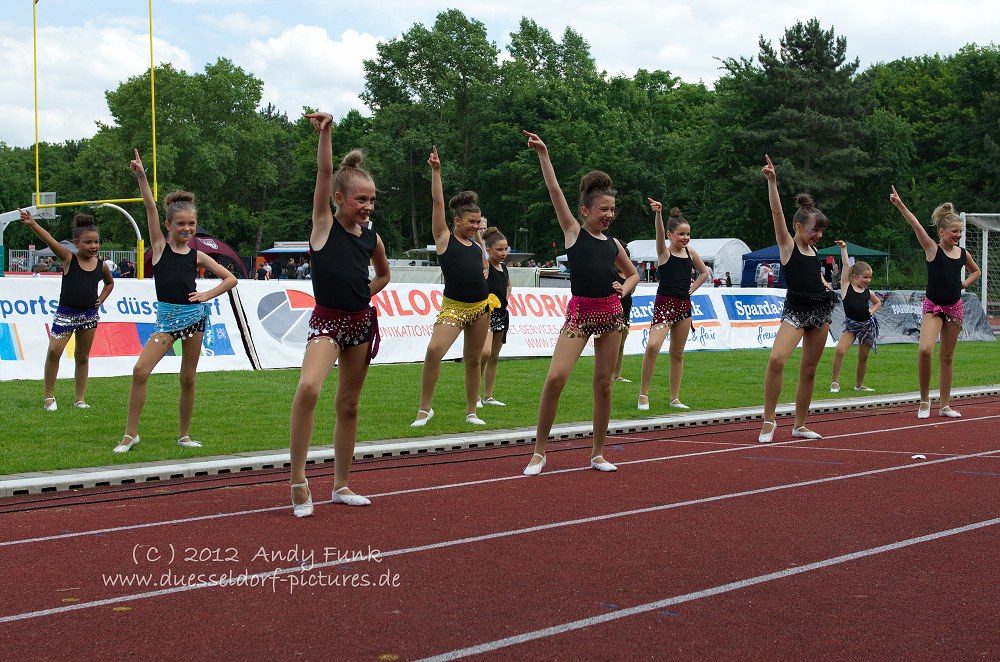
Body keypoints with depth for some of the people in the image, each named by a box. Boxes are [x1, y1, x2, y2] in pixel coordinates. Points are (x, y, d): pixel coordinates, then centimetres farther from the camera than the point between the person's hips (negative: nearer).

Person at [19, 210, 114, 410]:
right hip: (65, 314, -3)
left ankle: (80, 399, 19)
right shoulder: (69, 259, -7)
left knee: (82, 357, 10)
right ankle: (49, 396, -2)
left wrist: (101, 299, 6)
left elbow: (110, 283, 23)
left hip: (89, 315, 3)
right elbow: (50, 240, -23)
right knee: (54, 350, -16)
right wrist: (32, 224, -37)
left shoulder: (101, 266, 2)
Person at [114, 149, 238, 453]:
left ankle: (184, 435, 22)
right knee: (140, 370, -15)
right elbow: (151, 207, -7)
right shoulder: (160, 246, 2)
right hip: (166, 317, -1)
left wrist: (207, 295, -1)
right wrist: (141, 177, -16)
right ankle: (130, 433, -5)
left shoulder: (197, 256, 6)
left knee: (188, 379, 7)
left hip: (194, 315, 2)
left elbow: (230, 279, 12)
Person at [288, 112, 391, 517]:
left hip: (361, 321, 5)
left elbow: (383, 274, 26)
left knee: (348, 405, 11)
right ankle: (299, 480, -21)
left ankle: (341, 486, 23)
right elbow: (324, 173, -16)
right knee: (308, 387, -29)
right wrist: (325, 133, -25)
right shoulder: (324, 224, -4)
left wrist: (362, 295, 11)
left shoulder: (371, 237, 7)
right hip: (327, 321, -5)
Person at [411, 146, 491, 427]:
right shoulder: (444, 238, 1)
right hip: (454, 306, -5)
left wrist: (484, 275, 8)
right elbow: (438, 202, -5)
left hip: (481, 306, 5)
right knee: (434, 350, -23)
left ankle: (471, 411, 21)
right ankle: (425, 408, -11)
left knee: (473, 359, 9)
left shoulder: (476, 245, 14)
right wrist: (436, 170, -9)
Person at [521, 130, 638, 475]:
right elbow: (555, 191, -6)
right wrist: (543, 154, -12)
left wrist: (623, 289, 4)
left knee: (603, 384, 6)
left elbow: (633, 274, 26)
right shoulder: (573, 232, 1)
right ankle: (539, 452, -5)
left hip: (611, 314, 4)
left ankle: (598, 453, 19)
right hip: (579, 312, -4)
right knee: (555, 377, -17)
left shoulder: (613, 244, 11)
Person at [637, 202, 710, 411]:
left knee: (677, 353, 10)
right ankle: (643, 394, -13)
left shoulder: (691, 253, 9)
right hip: (664, 304, -6)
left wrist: (692, 288, 9)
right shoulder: (664, 252, -5)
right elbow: (659, 234, -25)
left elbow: (704, 272, 25)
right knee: (653, 346, -23)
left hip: (684, 306, 6)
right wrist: (658, 214, -43)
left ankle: (675, 398, 18)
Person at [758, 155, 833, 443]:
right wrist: (772, 182, -25)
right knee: (777, 358, -26)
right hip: (795, 310, -6)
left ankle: (799, 425, 18)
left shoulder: (813, 250, 14)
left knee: (809, 370, 8)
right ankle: (769, 420, -15)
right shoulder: (787, 245, -2)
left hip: (820, 311, 7)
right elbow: (777, 212, -15)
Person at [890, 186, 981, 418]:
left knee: (947, 357, 10)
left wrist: (965, 284, 7)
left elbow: (976, 271, 27)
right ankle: (924, 401, -7)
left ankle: (945, 405, 18)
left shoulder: (963, 253, 6)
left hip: (954, 307, 4)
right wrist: (900, 205, -32)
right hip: (933, 307, -4)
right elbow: (915, 225, -20)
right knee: (925, 350, -23)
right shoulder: (932, 249, -6)